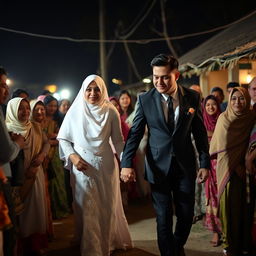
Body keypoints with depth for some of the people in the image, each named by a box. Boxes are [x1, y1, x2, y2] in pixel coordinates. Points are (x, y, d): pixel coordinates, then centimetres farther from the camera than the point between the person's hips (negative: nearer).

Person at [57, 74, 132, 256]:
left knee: (107, 207, 12)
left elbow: (118, 140, 2)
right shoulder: (75, 111, -2)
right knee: (87, 209, 4)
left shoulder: (111, 112, -1)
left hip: (106, 166, 1)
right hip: (82, 167, -1)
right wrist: (72, 156, -11)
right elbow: (63, 138, 4)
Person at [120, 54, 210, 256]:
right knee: (163, 217, 4)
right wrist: (127, 164, -15)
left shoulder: (193, 98, -3)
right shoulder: (145, 99, -5)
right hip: (159, 165, -1)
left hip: (185, 165, 2)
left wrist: (205, 163, 2)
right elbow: (135, 133, -5)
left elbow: (200, 133, 3)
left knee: (186, 215, 10)